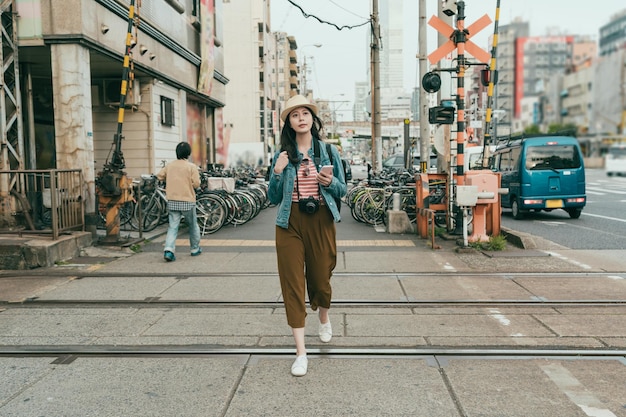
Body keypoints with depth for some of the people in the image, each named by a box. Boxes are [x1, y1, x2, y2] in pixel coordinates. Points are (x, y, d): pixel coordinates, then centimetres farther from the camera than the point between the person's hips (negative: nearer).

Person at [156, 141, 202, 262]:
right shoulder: (192, 167, -8)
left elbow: (159, 176, 10)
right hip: (188, 201, -3)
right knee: (193, 225, 16)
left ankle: (169, 249, -15)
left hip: (172, 201, 3)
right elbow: (196, 184, -12)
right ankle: (195, 249, 27)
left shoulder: (169, 165, 4)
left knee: (173, 227, 3)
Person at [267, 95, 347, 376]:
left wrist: (331, 182, -12)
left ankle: (324, 317, 47)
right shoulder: (282, 155, 4)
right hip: (290, 223, 0)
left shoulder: (329, 151, 5)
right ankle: (301, 351, 7)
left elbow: (342, 191, 9)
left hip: (321, 221, 0)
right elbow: (273, 198, 5)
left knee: (321, 278, 10)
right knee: (292, 283, -2)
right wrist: (277, 173, -11)